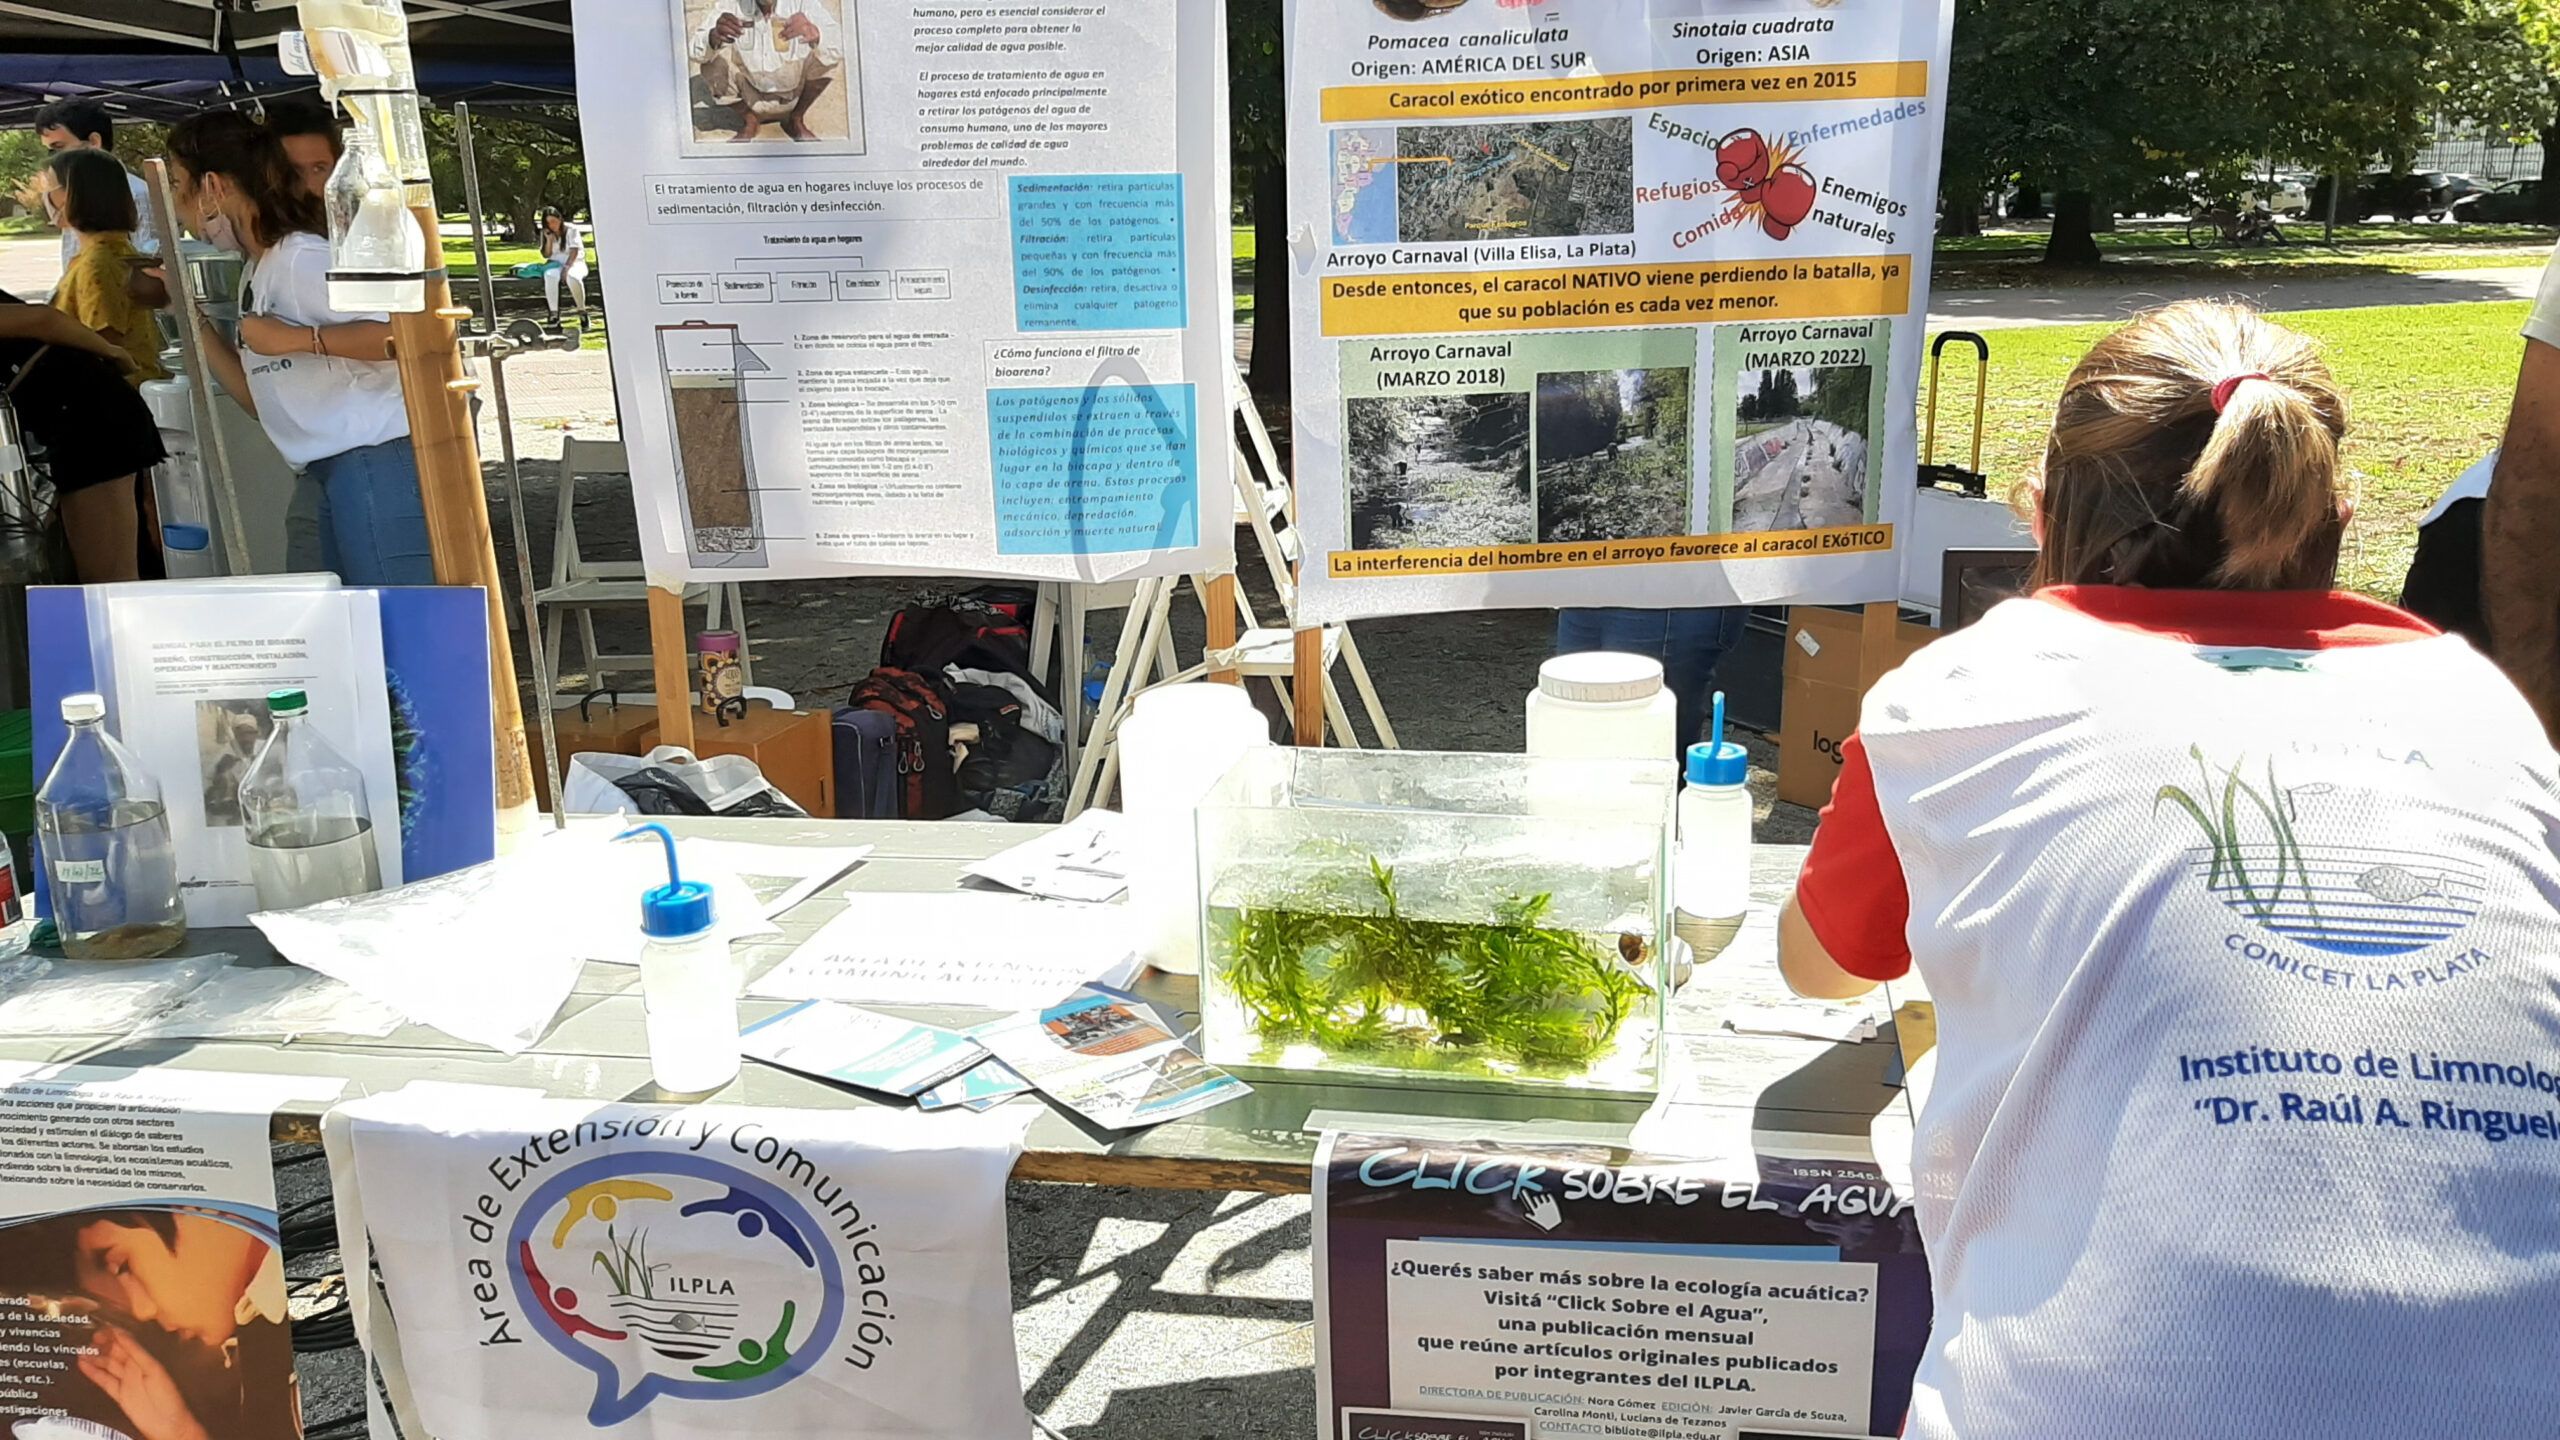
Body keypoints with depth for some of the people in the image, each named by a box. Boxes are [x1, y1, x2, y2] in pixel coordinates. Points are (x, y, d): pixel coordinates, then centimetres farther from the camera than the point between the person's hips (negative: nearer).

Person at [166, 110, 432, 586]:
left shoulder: (302, 258, -10)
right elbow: (261, 397, 19)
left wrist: (297, 338, -18)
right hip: (319, 478, 10)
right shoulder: (255, 274, 18)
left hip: (375, 465, -10)